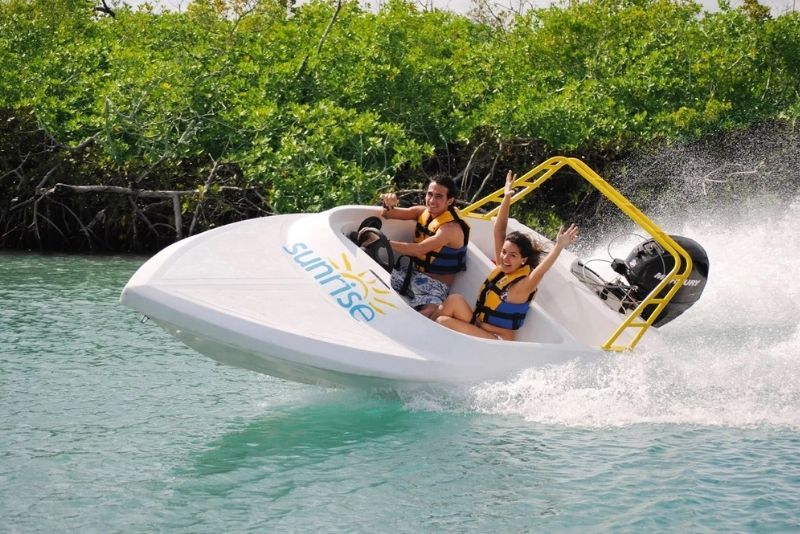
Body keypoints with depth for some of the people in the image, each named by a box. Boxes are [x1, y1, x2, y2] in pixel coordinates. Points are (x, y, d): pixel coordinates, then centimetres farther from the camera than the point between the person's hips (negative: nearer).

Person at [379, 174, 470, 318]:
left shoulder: (451, 229, -21)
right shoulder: (423, 212, 2)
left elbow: (418, 250, -30)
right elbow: (388, 214, 3)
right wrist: (388, 205, -21)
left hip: (435, 285, -7)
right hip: (412, 273, 7)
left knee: (427, 313, -35)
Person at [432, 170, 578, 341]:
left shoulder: (522, 285, -15)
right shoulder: (501, 268, 4)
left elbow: (540, 270, -36)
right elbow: (499, 231, 5)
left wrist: (559, 247, -49)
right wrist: (507, 198, 1)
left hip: (496, 344, -7)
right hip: (478, 334, 7)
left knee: (455, 300, -19)